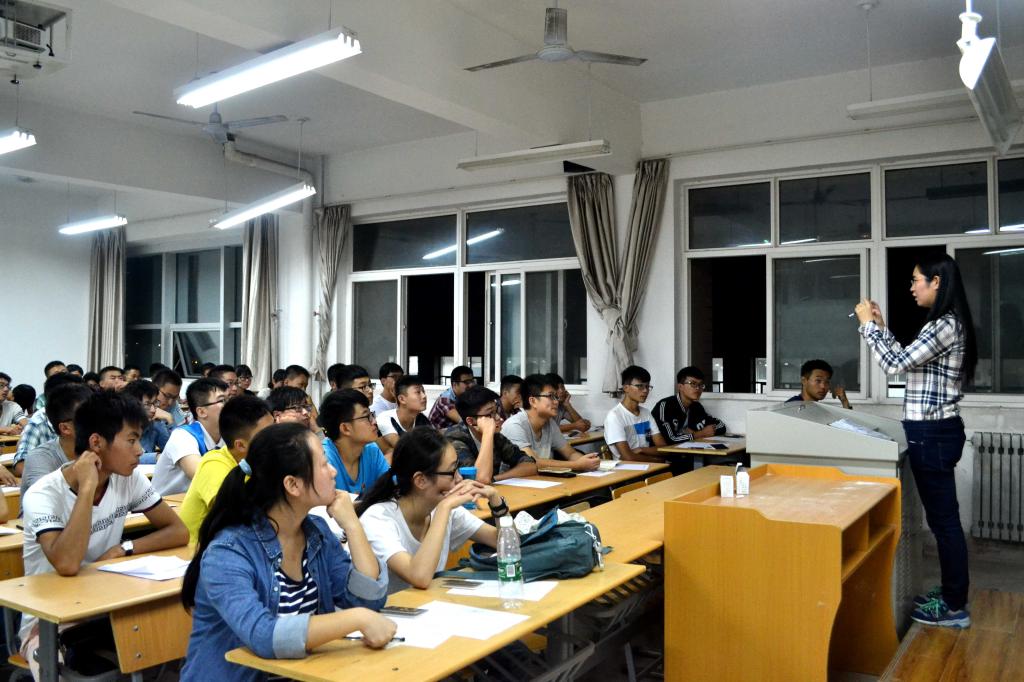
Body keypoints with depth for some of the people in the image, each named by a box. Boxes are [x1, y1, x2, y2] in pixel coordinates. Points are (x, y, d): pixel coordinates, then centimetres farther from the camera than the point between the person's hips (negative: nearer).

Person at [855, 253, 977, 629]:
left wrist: (867, 325, -10)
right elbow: (907, 361, 20)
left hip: (933, 434, -10)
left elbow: (895, 364, -21)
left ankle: (956, 608, 9)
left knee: (944, 519, -1)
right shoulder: (944, 324, 13)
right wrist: (881, 326, 17)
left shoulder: (945, 326, -18)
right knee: (942, 517, 17)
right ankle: (951, 593, 28)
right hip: (934, 431, 10)